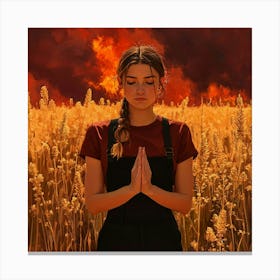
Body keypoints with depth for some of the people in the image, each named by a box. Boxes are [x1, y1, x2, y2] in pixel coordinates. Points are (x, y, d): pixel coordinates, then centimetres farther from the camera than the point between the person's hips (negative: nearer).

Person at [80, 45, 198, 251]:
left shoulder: (178, 133, -3)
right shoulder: (99, 134, -4)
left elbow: (185, 204, -4)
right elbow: (92, 204, -6)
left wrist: (149, 188, -20)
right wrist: (132, 188, -21)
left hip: (163, 239, 0)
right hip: (116, 240, 0)